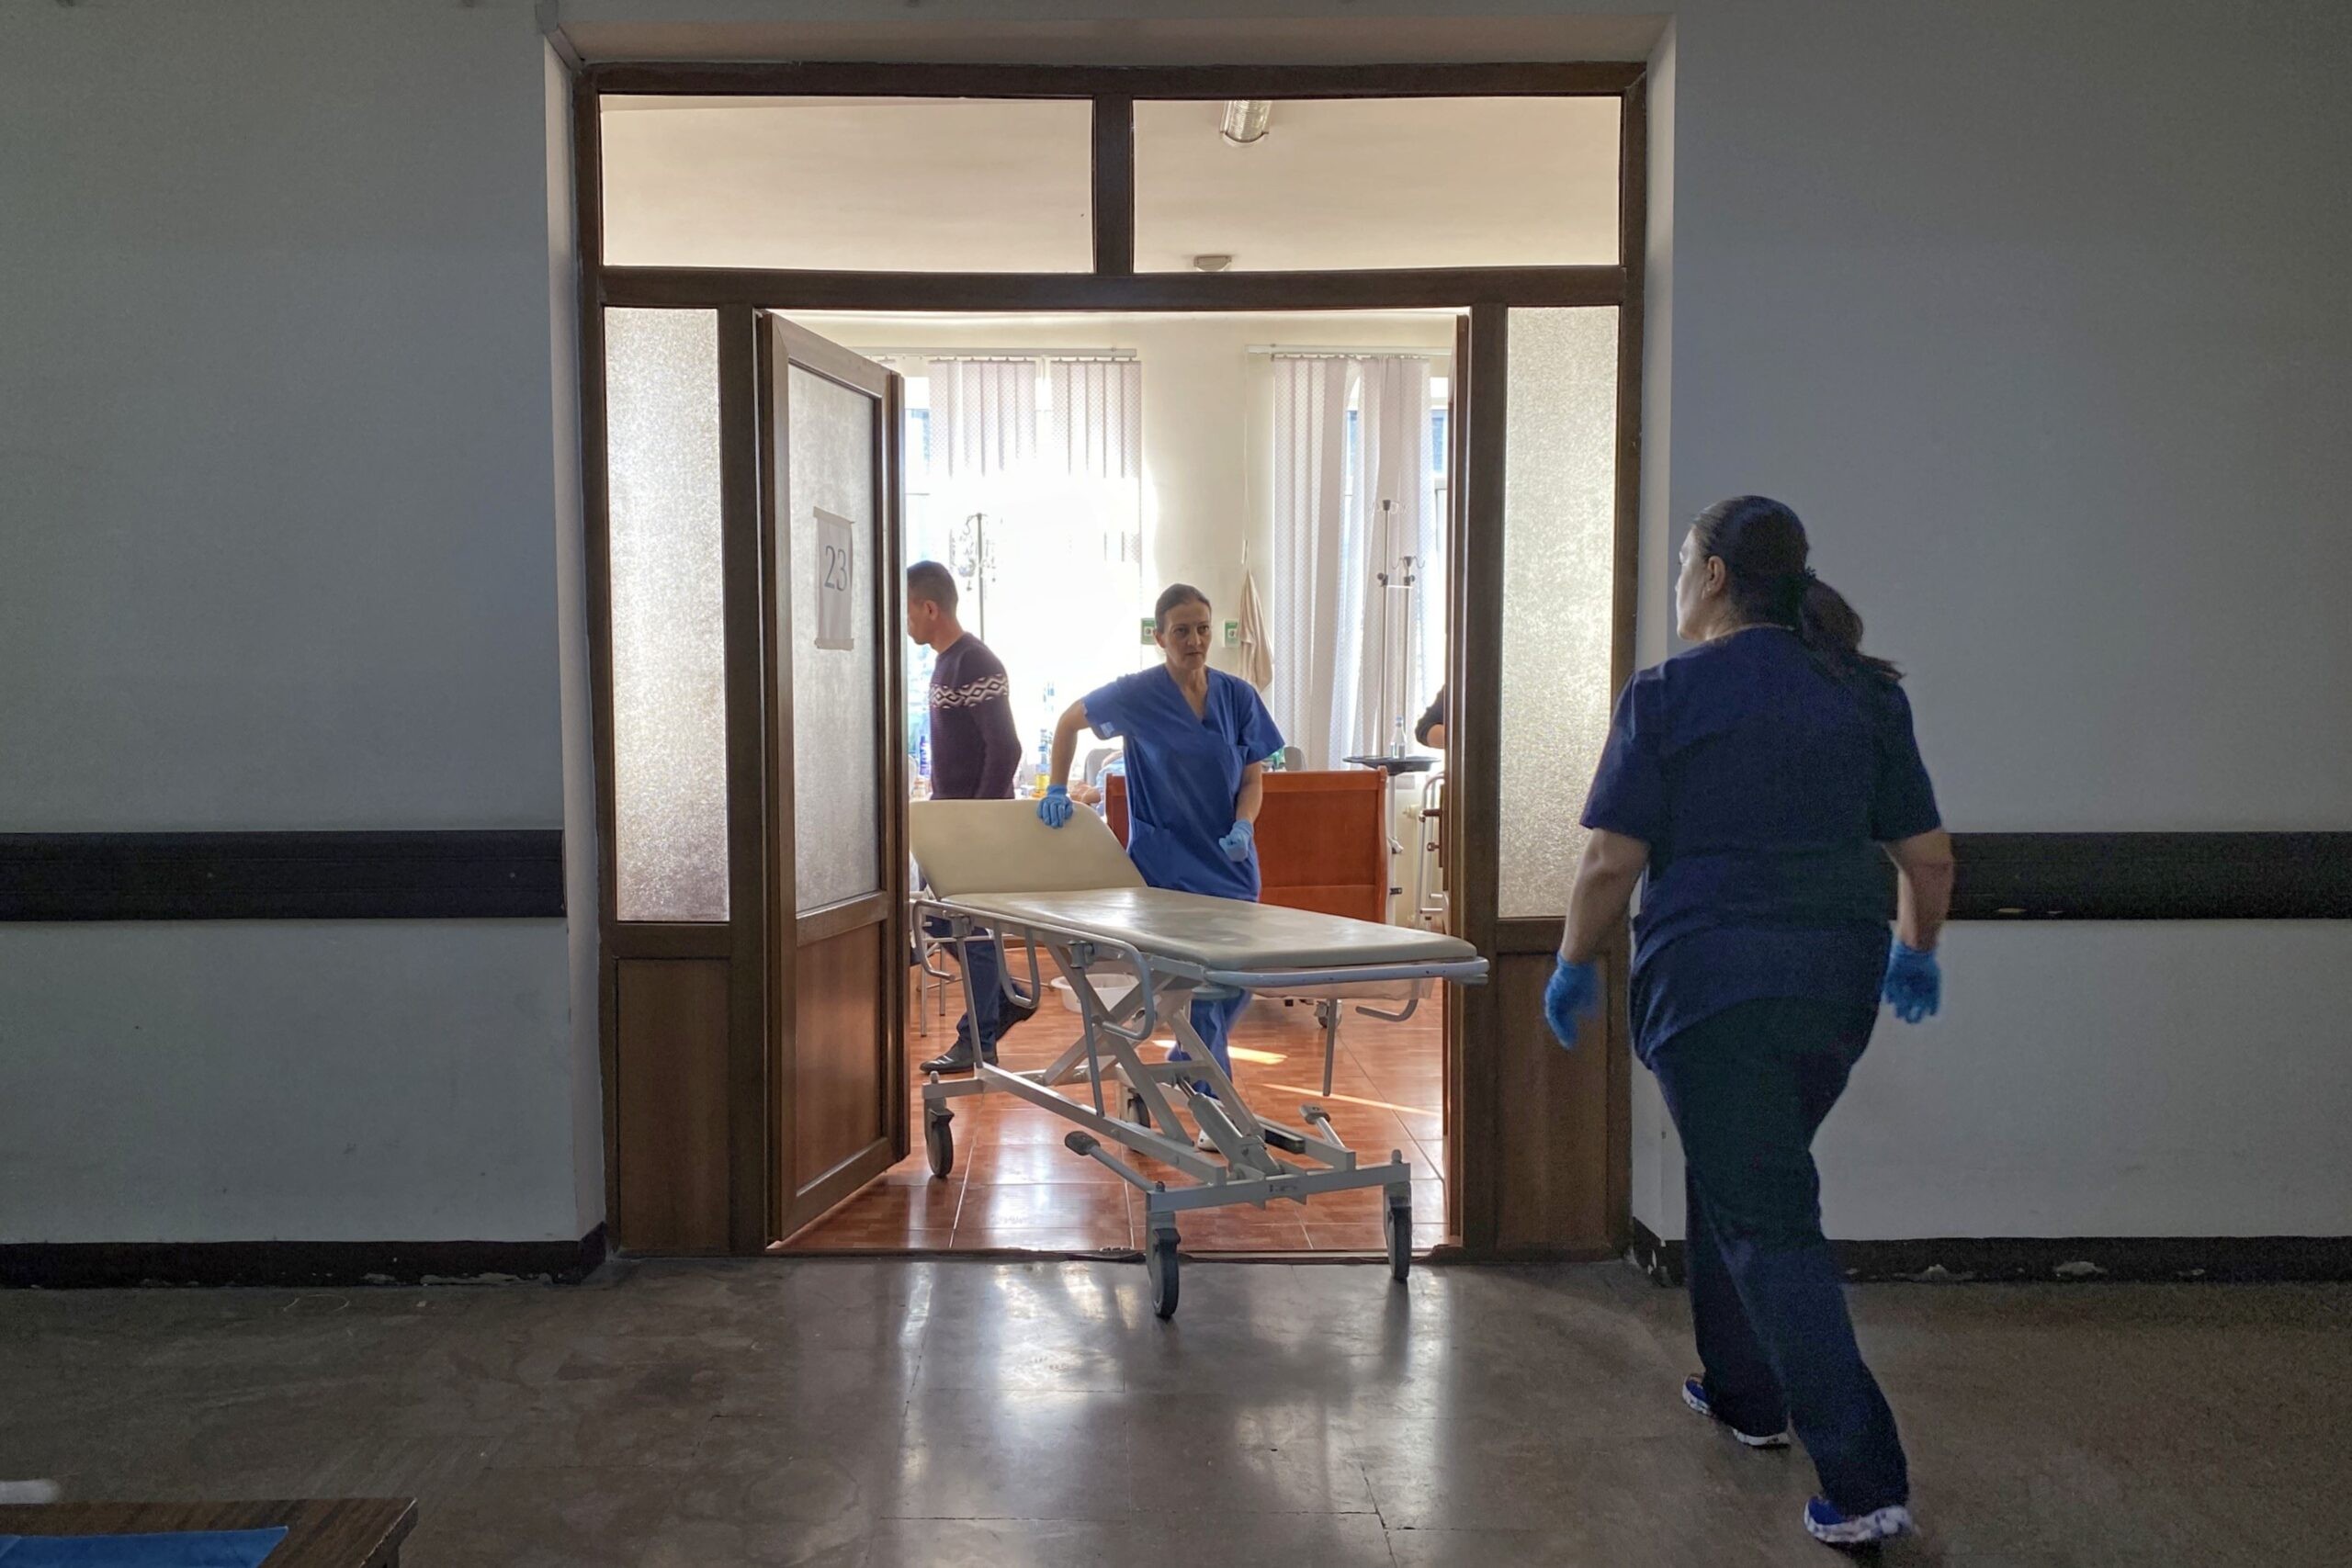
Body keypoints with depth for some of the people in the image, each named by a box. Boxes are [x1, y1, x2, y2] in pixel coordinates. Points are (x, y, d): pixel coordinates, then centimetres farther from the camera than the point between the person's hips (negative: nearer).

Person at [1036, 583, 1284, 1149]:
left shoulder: (1238, 695, 2)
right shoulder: (1137, 695, -7)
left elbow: (1253, 775, 5)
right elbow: (1070, 721, 9)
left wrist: (1243, 826, -13)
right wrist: (1056, 790, 3)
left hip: (1230, 863, 4)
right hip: (1169, 867, -4)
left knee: (1236, 984, 9)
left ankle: (1177, 1072, 34)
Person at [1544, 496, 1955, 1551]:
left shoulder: (1668, 694, -8)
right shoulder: (1866, 694, 8)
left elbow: (1612, 860, -10)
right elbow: (1928, 853, 10)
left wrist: (1575, 965, 4)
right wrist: (1916, 952, 26)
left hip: (1713, 980, -6)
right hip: (1838, 982, 7)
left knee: (1765, 1219, -1)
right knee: (1738, 1177, 24)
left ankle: (1865, 1484, -2)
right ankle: (1743, 1392, 36)